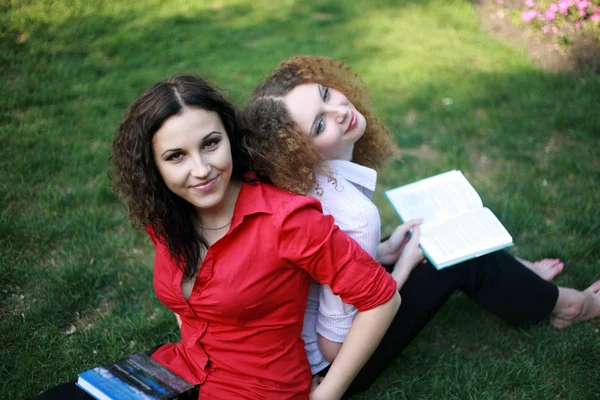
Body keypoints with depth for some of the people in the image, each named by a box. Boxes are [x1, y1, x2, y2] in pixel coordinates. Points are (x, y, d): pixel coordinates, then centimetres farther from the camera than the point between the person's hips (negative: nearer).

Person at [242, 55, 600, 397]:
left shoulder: (294, 181, -11)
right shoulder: (356, 216, -36)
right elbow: (335, 347, -27)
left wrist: (384, 252, -1)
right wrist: (405, 264, -16)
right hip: (324, 365, -7)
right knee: (462, 255, 0)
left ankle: (520, 279, 42)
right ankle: (562, 304, 30)